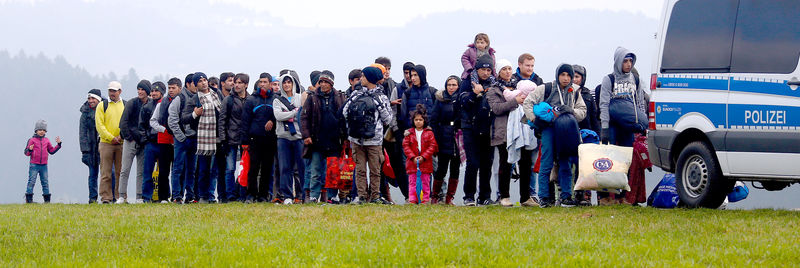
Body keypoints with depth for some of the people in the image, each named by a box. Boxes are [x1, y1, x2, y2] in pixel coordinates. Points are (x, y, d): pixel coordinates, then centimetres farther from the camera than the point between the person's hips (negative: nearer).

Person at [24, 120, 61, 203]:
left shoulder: (46, 141, 12)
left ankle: (47, 199, 10)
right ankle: (28, 198, -4)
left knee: (45, 182, 6)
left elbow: (51, 151, 20)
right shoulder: (32, 140, -1)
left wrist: (58, 144, 11)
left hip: (44, 165, 4)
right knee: (31, 182, -6)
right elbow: (26, 153, -3)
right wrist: (30, 150, -25)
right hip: (34, 165, -4)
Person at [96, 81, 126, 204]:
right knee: (106, 173, -3)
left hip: (122, 143, 1)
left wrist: (122, 136, -9)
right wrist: (111, 138, -11)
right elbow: (99, 125, -1)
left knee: (121, 172, 2)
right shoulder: (102, 106, 6)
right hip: (106, 143, -1)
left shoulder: (126, 106, 11)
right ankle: (106, 197, -2)